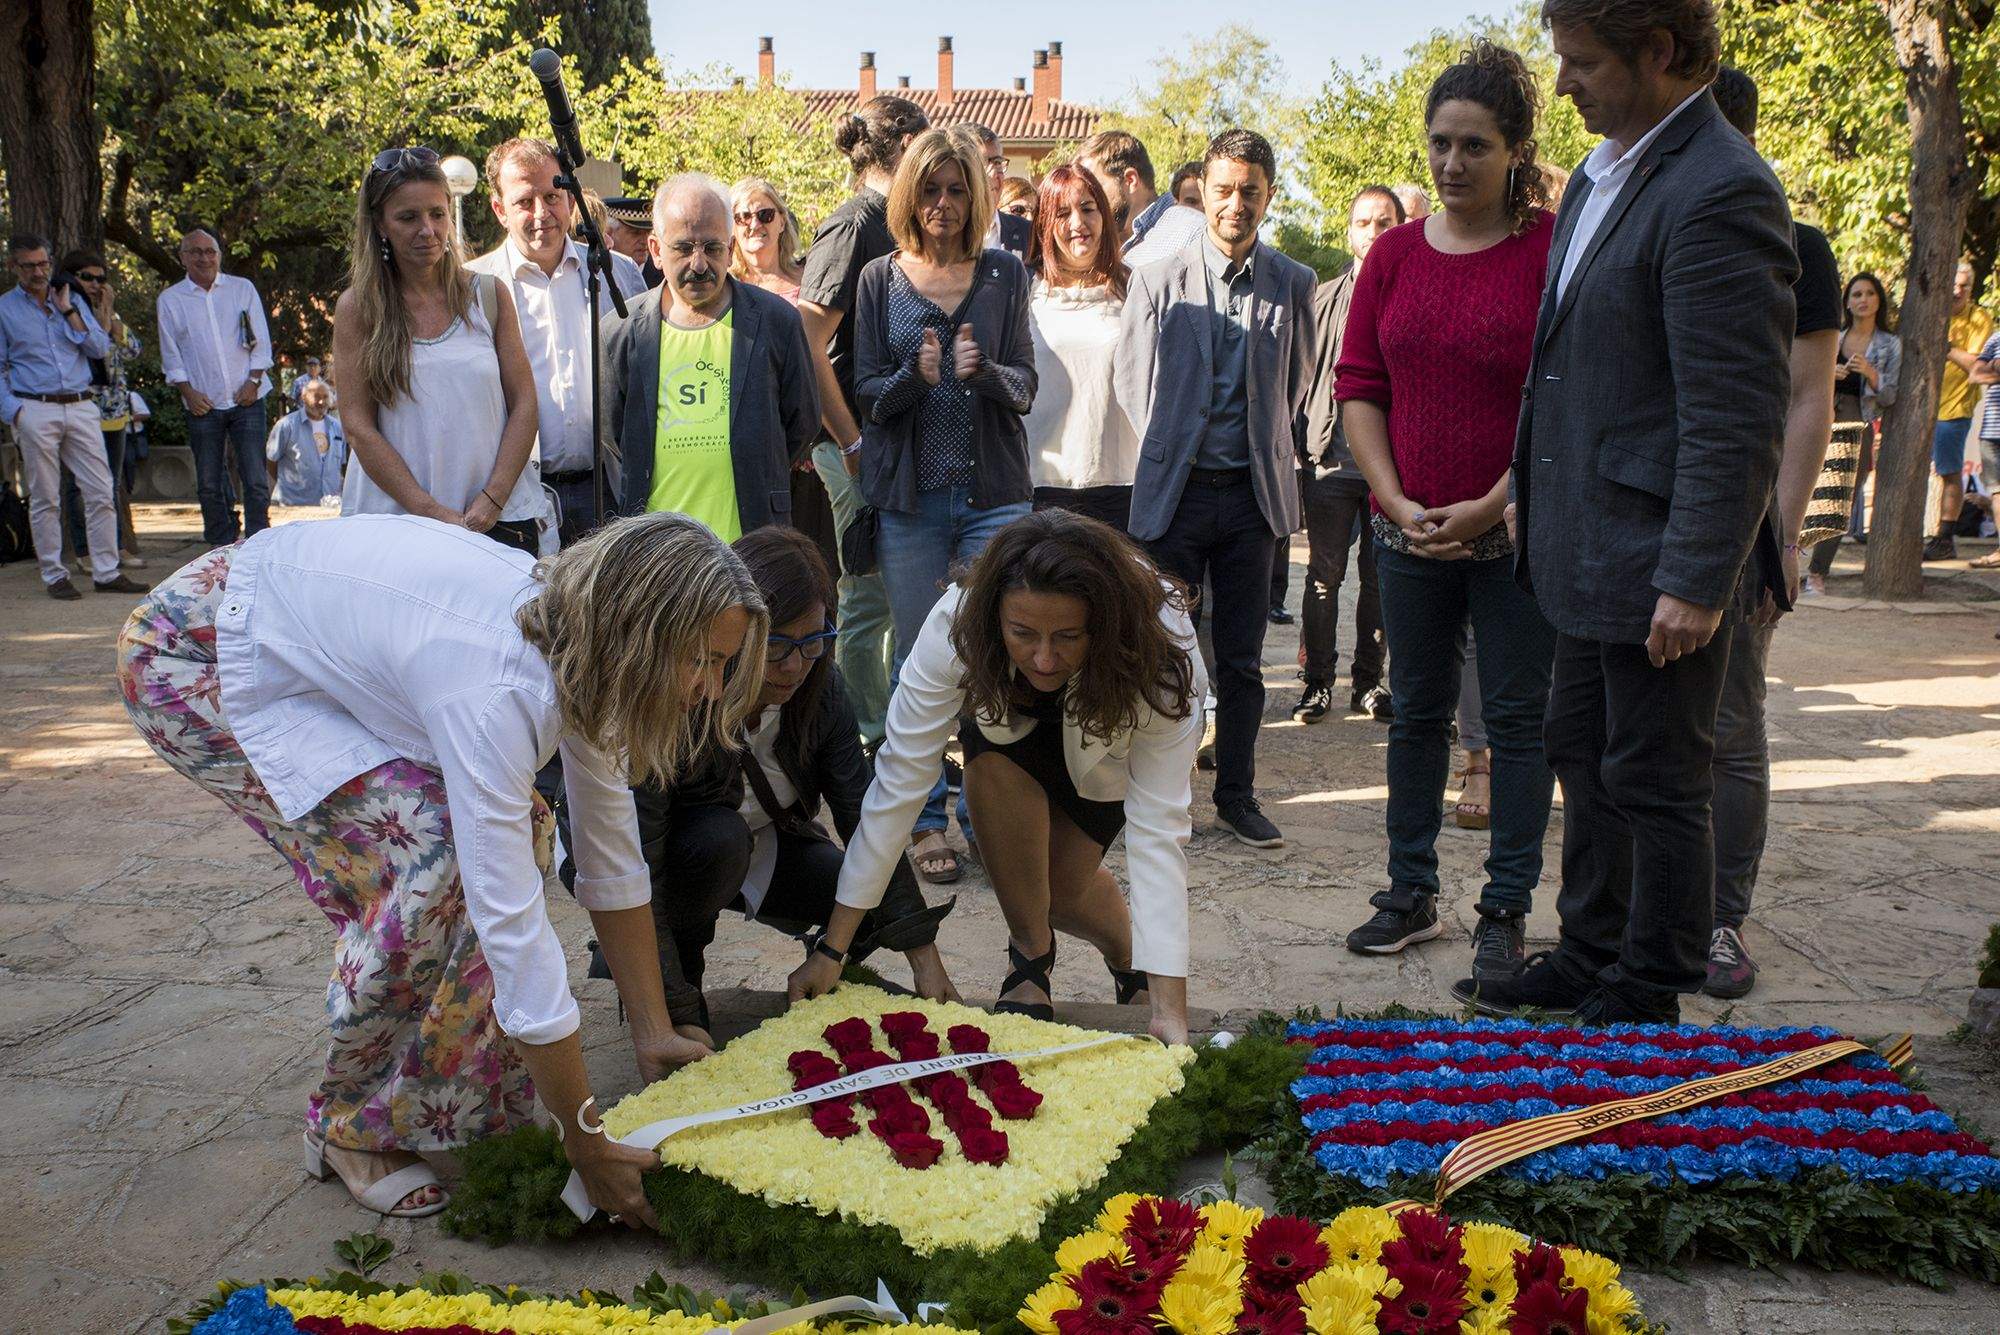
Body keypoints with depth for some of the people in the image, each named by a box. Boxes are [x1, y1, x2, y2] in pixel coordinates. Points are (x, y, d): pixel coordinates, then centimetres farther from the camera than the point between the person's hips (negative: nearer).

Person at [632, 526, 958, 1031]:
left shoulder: (820, 686, -19)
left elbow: (866, 819, -16)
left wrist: (925, 958, -19)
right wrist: (677, 1015, -39)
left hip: (766, 847, 4)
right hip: (678, 862, -3)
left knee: (881, 903, -19)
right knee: (720, 837, -35)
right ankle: (682, 963, -9)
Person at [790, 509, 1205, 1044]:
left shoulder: (1161, 650, -41)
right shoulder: (957, 624, -40)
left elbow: (1158, 829, -41)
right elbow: (898, 782, -35)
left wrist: (1170, 1009, -46)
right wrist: (832, 949, -34)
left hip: (1116, 743, -1)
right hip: (1011, 728, 1)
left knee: (1060, 888, -11)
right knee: (995, 761, -31)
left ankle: (1128, 955, 24)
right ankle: (1030, 956, -11)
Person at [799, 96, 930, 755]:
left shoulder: (890, 225, 13)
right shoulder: (854, 224, -14)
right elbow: (805, 343, -21)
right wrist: (853, 445, -19)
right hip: (863, 449, -9)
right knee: (869, 600, 0)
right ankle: (867, 746, 11)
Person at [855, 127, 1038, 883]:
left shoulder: (1005, 274, 6)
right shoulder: (880, 280, 5)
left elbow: (1025, 386, 2)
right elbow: (866, 395, 1)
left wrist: (984, 372, -20)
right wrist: (916, 376, -19)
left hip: (994, 489, 0)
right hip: (909, 497, 0)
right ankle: (924, 820, 16)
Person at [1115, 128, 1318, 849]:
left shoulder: (1293, 283, 4)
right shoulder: (1157, 279, -2)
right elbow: (1132, 381, 5)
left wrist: (1267, 448, 13)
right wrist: (1168, 453, 8)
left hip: (1254, 491, 2)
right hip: (1174, 490, -1)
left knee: (1241, 658, 8)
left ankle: (1236, 794, 20)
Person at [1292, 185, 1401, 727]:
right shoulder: (1324, 298, 8)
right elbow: (1301, 378, 9)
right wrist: (1303, 449, 2)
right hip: (1332, 459, 0)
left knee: (1381, 579, 7)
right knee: (1324, 575, 2)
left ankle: (1368, 681, 18)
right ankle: (1317, 680, 12)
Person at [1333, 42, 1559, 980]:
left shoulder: (1555, 249, -6)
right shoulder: (1395, 255, 7)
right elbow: (1358, 386, 6)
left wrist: (1492, 507, -15)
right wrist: (1397, 500, -5)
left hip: (1518, 532, -4)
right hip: (1410, 533, 4)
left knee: (1518, 719, 3)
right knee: (1416, 712, 12)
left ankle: (1506, 911, 13)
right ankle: (1411, 893, 25)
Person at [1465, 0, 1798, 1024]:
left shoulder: (1720, 192, -18)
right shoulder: (1600, 173, 12)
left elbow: (1737, 420, -22)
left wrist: (1696, 581, -23)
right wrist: (1531, 500, 20)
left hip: (1658, 567, -10)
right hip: (1589, 554, 10)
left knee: (1656, 783, 4)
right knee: (1583, 758, 19)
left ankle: (1650, 994, 20)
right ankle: (1587, 959, 35)